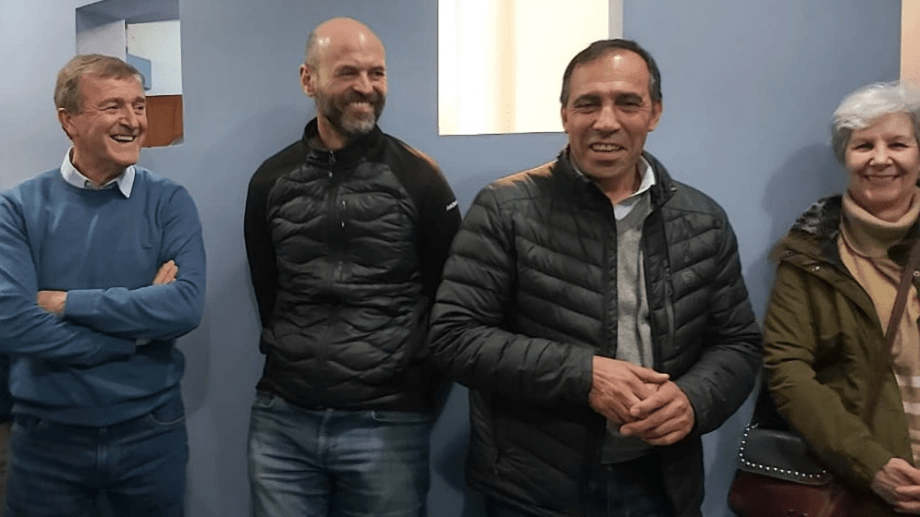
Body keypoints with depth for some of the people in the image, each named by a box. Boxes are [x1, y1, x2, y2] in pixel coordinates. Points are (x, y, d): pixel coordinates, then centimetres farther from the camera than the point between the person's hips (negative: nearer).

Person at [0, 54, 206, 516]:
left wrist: (66, 303, -16)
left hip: (152, 431, 1)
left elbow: (186, 305, -17)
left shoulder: (169, 202, -4)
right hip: (48, 436, 0)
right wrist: (138, 329, -15)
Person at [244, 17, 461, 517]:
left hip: (387, 422, -2)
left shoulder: (418, 177, -4)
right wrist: (296, 365, 9)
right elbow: (267, 291, 12)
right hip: (282, 418, 3)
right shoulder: (271, 180, 4)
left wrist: (418, 393, 1)